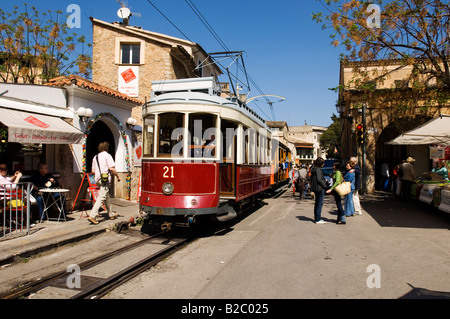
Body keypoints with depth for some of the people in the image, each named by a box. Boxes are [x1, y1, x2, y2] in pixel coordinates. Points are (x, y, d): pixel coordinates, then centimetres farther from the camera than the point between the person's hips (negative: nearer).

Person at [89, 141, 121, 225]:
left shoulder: (95, 157, 16)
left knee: (106, 197, 19)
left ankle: (111, 214, 29)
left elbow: (93, 171, 17)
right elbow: (112, 168, -14)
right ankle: (92, 215, -17)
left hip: (98, 179, 8)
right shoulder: (107, 156, -6)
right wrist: (118, 176, -3)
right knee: (101, 198, -10)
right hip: (105, 180, -8)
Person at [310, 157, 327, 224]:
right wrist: (324, 185, -15)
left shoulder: (313, 169, 13)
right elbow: (319, 179, -22)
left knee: (317, 203, 17)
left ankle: (316, 217, 25)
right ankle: (318, 219, -2)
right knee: (320, 203, -5)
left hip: (315, 188, 10)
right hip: (320, 188, -10)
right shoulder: (318, 169, -16)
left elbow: (311, 179, 18)